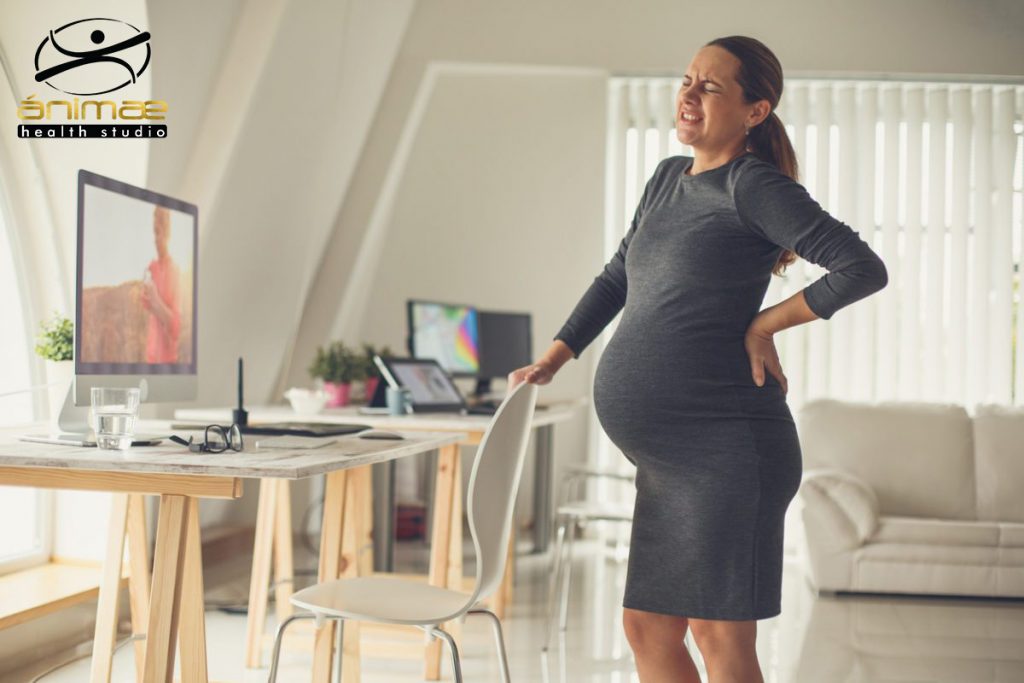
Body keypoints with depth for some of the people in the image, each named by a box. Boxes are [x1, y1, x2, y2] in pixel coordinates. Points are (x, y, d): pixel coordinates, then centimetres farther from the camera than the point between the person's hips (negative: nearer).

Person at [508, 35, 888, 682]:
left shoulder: (753, 186, -7)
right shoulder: (667, 178, 17)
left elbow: (864, 269, -15)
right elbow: (615, 281, 27)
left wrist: (766, 322, -10)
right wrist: (552, 360, 19)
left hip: (727, 445, -9)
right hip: (668, 459, 9)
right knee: (647, 630, 12)